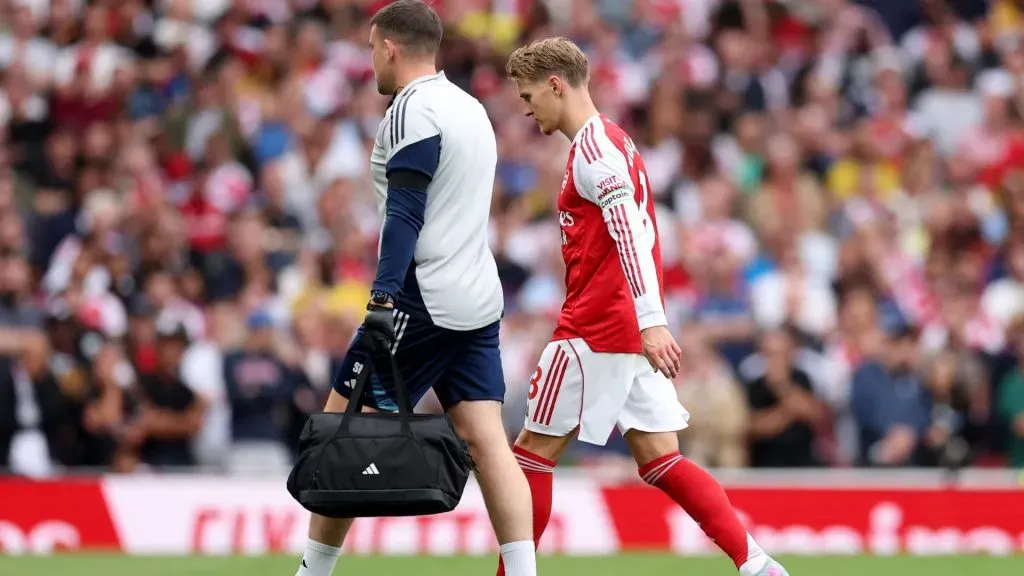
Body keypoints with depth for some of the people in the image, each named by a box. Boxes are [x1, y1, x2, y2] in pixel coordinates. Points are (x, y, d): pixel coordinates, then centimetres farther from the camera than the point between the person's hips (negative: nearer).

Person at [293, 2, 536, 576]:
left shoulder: (413, 109, -10)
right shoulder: (471, 108, 17)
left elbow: (405, 213, -18)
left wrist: (384, 298, -24)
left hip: (423, 301, -8)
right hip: (478, 300, 8)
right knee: (487, 438, 1)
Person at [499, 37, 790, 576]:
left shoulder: (593, 148, -11)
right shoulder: (614, 142, 18)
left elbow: (629, 234, -22)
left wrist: (650, 322, -30)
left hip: (594, 330, -9)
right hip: (630, 331, 9)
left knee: (532, 451, 0)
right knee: (660, 460, 4)